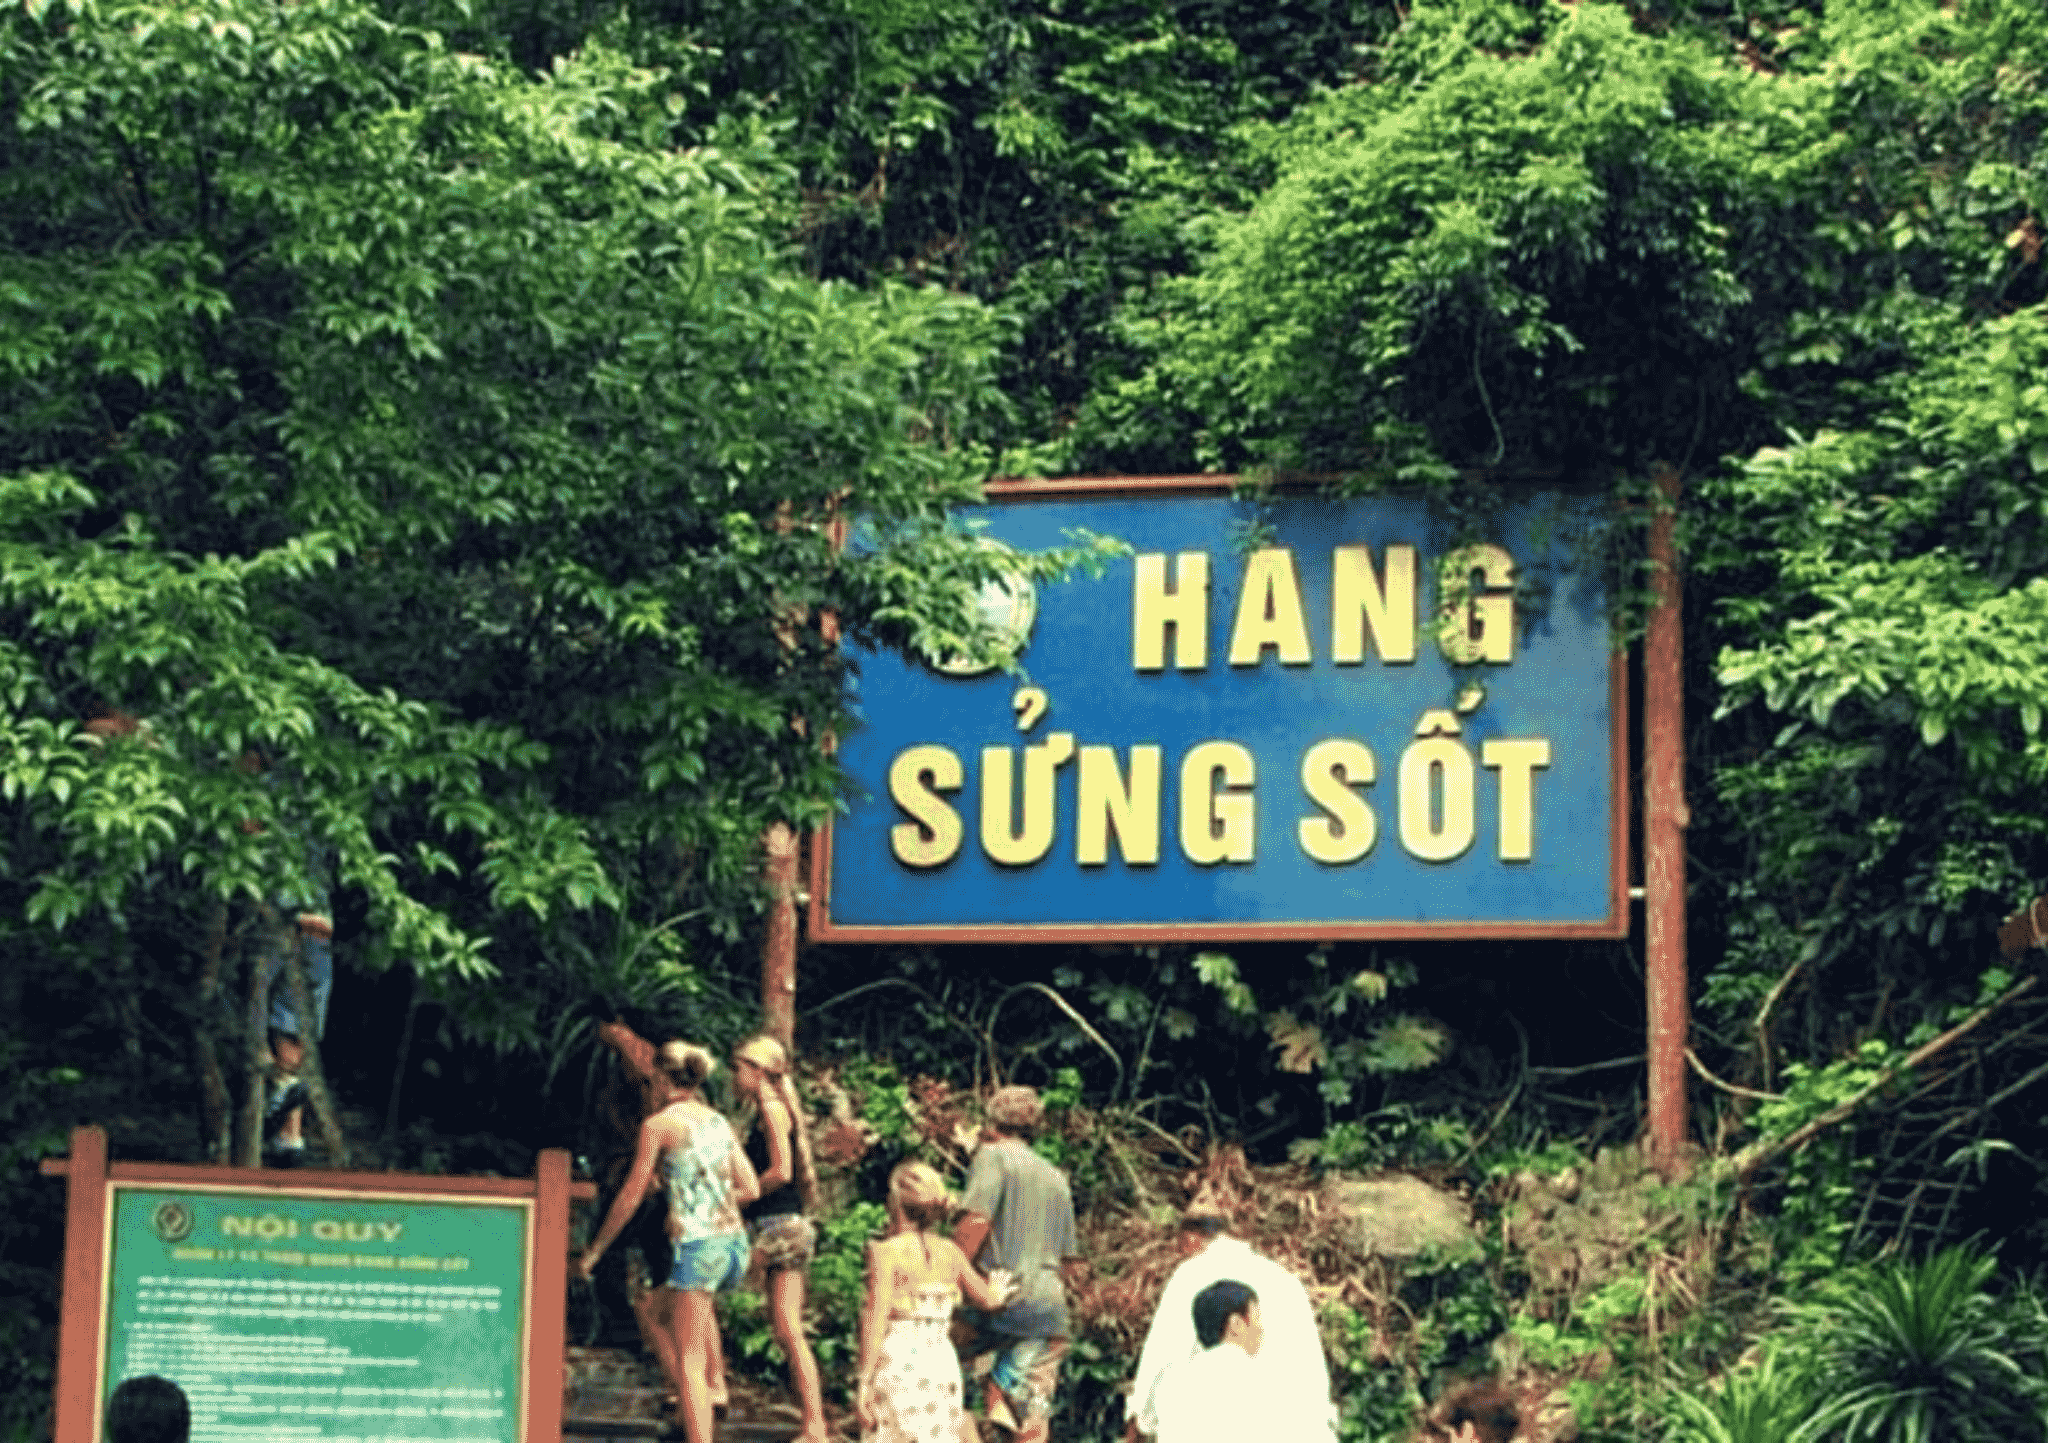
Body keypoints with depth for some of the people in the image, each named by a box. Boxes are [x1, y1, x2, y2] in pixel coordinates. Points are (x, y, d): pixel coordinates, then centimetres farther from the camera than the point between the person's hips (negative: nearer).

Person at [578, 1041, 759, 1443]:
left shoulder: (658, 1124, -3)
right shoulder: (719, 1121, 13)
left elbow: (631, 1197, -1)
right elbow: (751, 1189, 14)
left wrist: (595, 1249, 9)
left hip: (698, 1244, -7)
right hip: (735, 1241, 7)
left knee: (690, 1360, -4)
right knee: (702, 1301, 40)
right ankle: (711, 1388, 40)